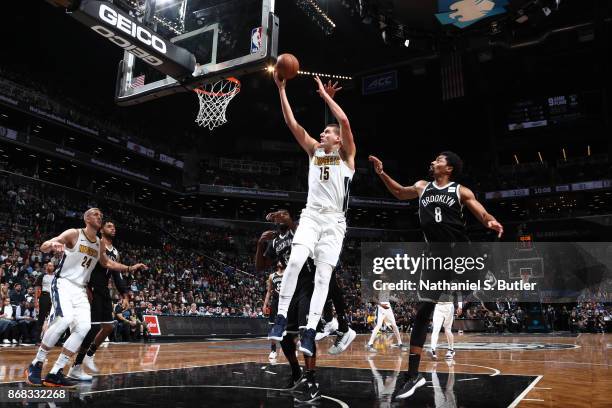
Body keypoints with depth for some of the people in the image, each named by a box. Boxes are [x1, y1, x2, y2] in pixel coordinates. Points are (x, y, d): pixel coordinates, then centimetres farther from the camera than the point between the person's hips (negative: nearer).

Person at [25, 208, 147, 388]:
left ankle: (55, 373, -3)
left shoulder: (99, 244, 11)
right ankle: (35, 365, -11)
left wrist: (130, 268, 18)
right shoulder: (74, 234, -8)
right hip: (63, 284, -6)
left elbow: (107, 263, 27)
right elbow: (43, 247, -17)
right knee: (65, 319, -29)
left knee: (84, 327, -10)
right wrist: (53, 244, -41)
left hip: (80, 289, 6)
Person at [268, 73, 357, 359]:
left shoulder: (346, 155, 7)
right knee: (295, 261, -20)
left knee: (323, 276, -6)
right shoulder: (314, 150, 16)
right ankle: (281, 318, -11)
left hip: (334, 221, -2)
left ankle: (310, 332, -6)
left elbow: (345, 121, -10)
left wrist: (324, 94, -4)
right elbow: (292, 123, 8)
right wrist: (281, 89, 3)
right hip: (311, 215, 2)